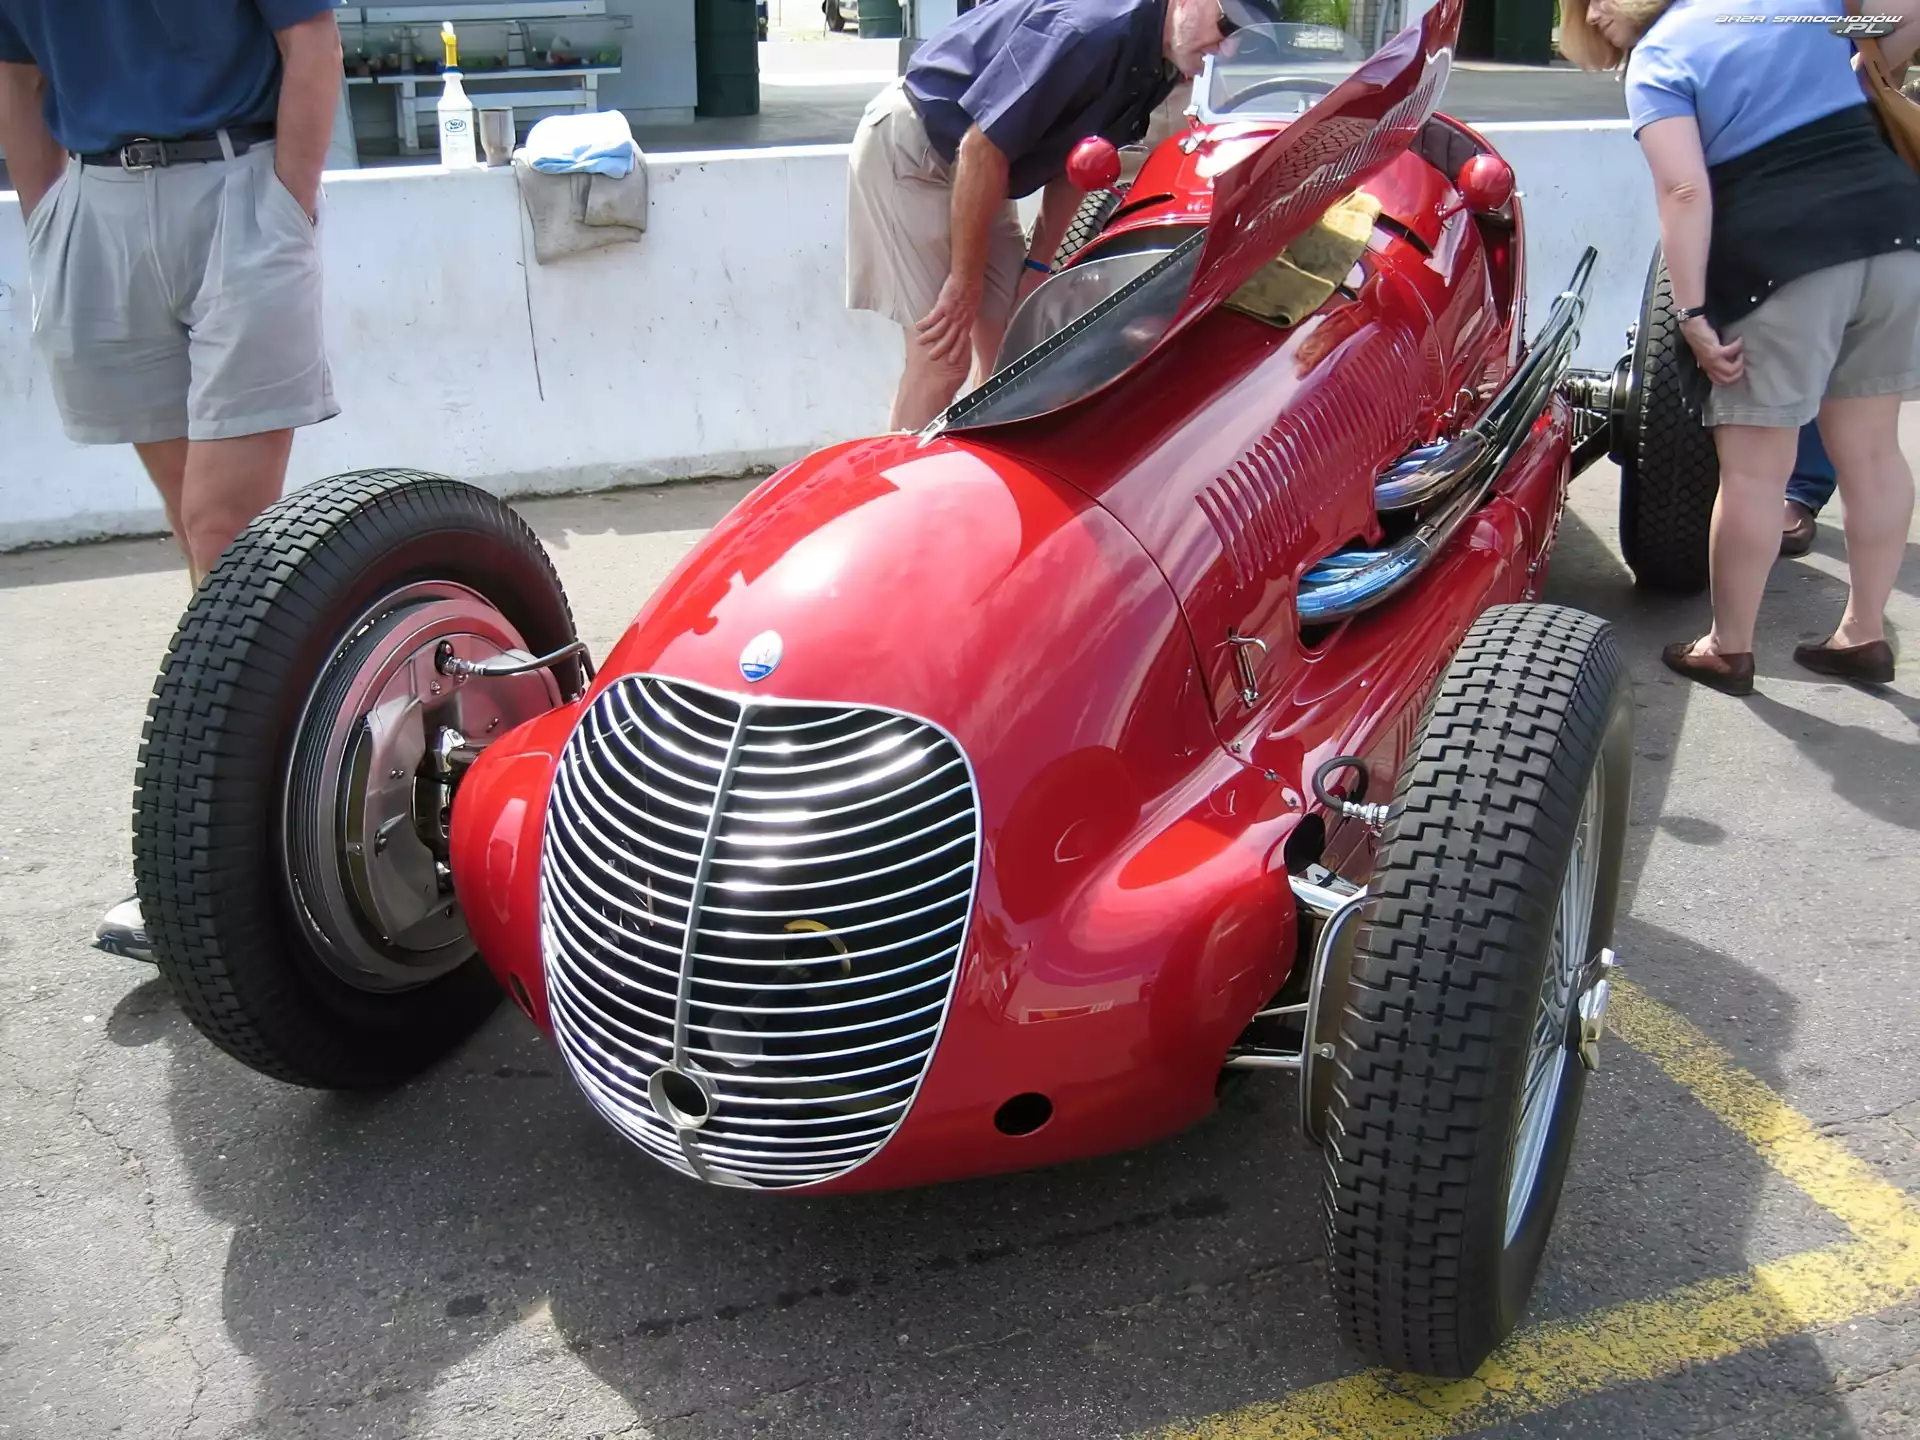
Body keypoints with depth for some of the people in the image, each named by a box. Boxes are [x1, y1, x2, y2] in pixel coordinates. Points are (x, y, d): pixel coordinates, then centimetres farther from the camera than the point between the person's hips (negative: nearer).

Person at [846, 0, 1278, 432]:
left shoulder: (1163, 63, 0)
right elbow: (981, 147, -27)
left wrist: (1037, 264, 8)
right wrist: (964, 280, -21)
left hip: (971, 172, 9)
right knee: (944, 356, -13)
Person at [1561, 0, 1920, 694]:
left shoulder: (1658, 57, 0)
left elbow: (1685, 191, -12)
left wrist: (1693, 313, -13)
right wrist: (1863, 77, 34)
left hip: (1782, 263, -6)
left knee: (1753, 470, 4)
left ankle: (1728, 649, 15)